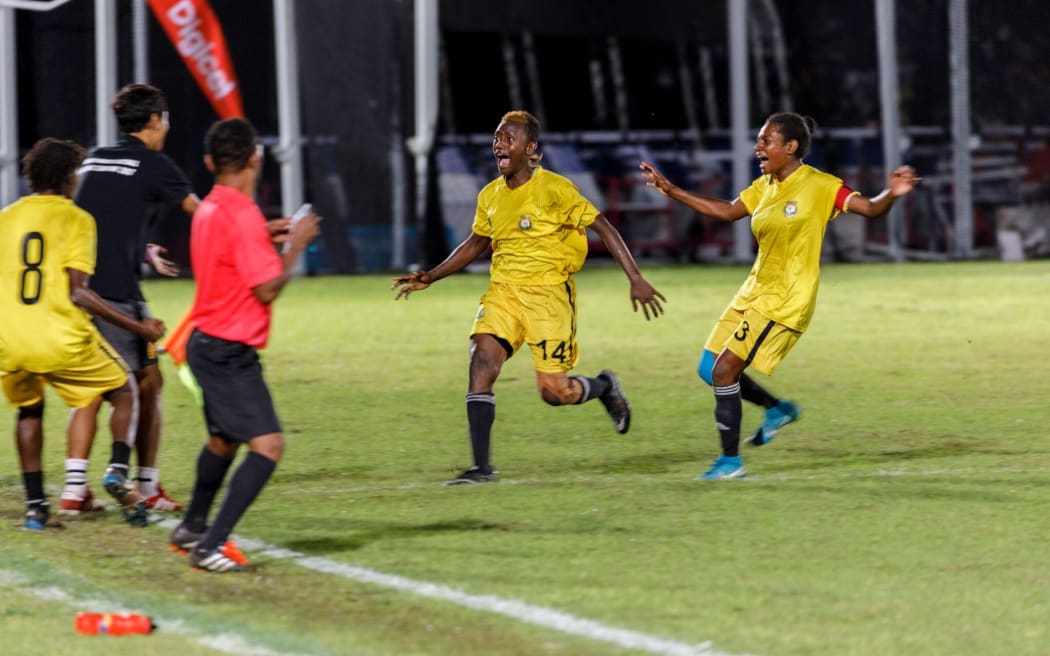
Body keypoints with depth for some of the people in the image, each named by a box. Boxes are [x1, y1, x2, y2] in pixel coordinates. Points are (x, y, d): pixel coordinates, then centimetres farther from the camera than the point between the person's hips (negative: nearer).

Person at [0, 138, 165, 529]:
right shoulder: (76, 219, -2)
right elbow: (77, 292, -11)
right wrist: (138, 328, -7)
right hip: (63, 341, -3)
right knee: (122, 395, 17)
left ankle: (34, 504, 17)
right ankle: (117, 470, -7)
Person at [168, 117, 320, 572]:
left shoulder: (208, 210, 8)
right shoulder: (242, 215, -21)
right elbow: (267, 290, -21)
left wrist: (267, 240, 20)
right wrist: (294, 247, -9)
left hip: (206, 343, 10)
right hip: (230, 353, -10)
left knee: (223, 439, 28)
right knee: (267, 444, -15)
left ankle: (192, 526, 46)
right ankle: (210, 546, -20)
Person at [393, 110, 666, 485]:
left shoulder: (553, 189, -11)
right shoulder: (490, 196, 8)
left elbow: (604, 228, -9)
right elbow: (474, 245, 24)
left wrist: (636, 279, -15)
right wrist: (429, 278, 17)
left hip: (547, 292, -5)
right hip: (503, 291, 5)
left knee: (553, 391, -8)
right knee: (482, 359, -18)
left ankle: (605, 387, 29)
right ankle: (481, 466, -17)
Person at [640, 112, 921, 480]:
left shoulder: (819, 187, -12)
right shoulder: (764, 187, 9)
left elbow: (870, 209, -14)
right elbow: (727, 212, 20)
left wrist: (892, 194, -37)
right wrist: (670, 191, 18)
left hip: (787, 300, -8)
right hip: (755, 292, 8)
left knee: (724, 370, -12)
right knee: (709, 370, 9)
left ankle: (731, 461, 0)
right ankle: (778, 409, 28)